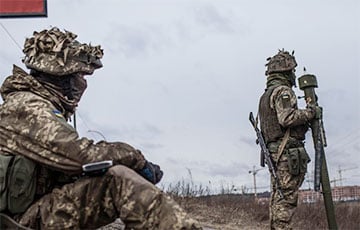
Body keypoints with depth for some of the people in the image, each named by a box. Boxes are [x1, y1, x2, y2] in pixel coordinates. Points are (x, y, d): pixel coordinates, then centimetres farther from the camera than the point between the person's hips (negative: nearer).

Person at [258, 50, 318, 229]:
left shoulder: (265, 96, 21)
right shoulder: (283, 91, -9)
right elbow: (287, 118, -23)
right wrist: (309, 112, -10)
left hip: (274, 152, 10)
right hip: (289, 152, -10)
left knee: (277, 197, 11)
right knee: (286, 197, -10)